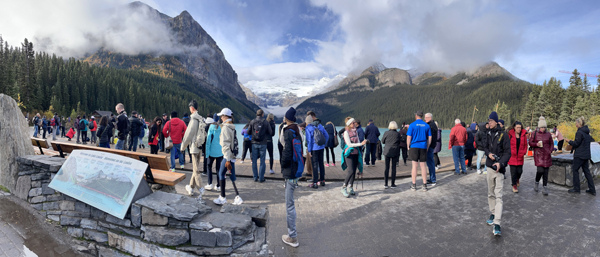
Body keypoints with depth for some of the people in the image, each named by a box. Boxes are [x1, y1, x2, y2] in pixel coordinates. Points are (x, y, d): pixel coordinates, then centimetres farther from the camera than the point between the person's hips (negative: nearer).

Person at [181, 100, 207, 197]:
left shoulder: (194, 119, -14)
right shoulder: (202, 119, 9)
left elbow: (188, 134, -12)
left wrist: (183, 147, -4)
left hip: (194, 147, -8)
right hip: (200, 146, 8)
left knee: (196, 169, -5)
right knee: (195, 168, 16)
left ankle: (201, 190, -6)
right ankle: (191, 187, 27)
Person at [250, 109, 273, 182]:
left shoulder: (252, 121, -2)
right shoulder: (266, 122, -6)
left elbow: (249, 132, 4)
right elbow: (270, 133, -1)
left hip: (254, 143, 2)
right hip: (263, 143, -2)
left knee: (254, 161, 10)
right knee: (262, 161, 5)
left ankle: (255, 177, 14)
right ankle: (261, 178, 8)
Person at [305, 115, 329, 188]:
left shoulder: (308, 128, -8)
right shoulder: (320, 126, 8)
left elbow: (309, 140, -12)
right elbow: (327, 136, 10)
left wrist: (309, 150, -7)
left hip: (314, 149, -6)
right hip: (321, 148, 6)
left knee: (314, 165, -1)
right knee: (321, 163, 15)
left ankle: (315, 183, 2)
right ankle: (322, 181, 25)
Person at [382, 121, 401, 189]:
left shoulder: (386, 133, -6)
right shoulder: (398, 134, -5)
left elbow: (382, 141, 5)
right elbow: (399, 143, 5)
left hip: (387, 152, 0)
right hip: (395, 152, 0)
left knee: (387, 168, 5)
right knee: (394, 168, 5)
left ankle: (386, 184, 4)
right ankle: (393, 184, 9)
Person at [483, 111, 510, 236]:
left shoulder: (503, 134, -9)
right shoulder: (488, 133, 8)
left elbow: (508, 152, -10)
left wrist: (500, 163, -25)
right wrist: (489, 153, -3)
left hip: (499, 168, -6)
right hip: (490, 166, 6)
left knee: (498, 195, -10)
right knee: (491, 193, 15)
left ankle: (497, 224, -13)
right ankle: (493, 213, 31)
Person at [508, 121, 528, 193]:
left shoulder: (523, 135, 3)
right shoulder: (510, 134, -5)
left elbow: (525, 145, 11)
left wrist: (523, 152, 2)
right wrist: (510, 152, -3)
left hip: (520, 157, 3)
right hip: (512, 156, -3)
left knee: (520, 171, 5)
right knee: (513, 171, -2)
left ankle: (517, 179, 37)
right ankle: (514, 185, 9)